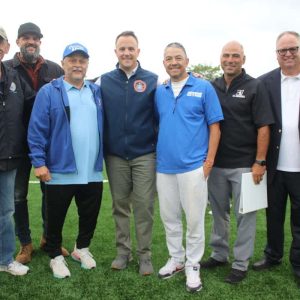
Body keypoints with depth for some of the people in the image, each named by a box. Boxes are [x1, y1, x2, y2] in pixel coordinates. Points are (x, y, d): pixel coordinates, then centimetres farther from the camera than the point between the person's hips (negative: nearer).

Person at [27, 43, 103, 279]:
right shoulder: (49, 92, -5)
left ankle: (82, 248, 40)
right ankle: (56, 256, 31)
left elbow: (102, 127, 16)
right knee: (55, 218, 10)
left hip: (92, 171, 4)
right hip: (60, 171, -4)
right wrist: (39, 162, -14)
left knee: (90, 215, 17)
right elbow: (37, 130, -9)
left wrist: (104, 156, 9)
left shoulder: (97, 92, 10)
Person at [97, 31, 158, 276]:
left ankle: (144, 254, 16)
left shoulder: (153, 80, 0)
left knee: (144, 206, 1)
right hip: (115, 155, 2)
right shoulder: (104, 81, 5)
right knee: (120, 205, 10)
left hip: (145, 154, -2)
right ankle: (123, 251, 25)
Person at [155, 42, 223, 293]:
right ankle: (176, 259, 32)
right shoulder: (159, 92, 9)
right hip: (164, 167, 4)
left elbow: (214, 127, -3)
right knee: (169, 217, 14)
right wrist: (155, 155, 8)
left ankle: (193, 265, 20)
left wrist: (209, 162, -8)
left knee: (195, 219, 4)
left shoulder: (204, 88, -2)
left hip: (193, 166, -4)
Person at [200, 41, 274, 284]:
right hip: (216, 163, 4)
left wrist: (260, 162, -12)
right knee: (218, 212, 16)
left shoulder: (255, 87, -4)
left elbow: (263, 127, -8)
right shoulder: (212, 87, 7)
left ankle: (241, 264, 18)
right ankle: (219, 254, 32)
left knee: (244, 215, 5)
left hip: (244, 165, -4)